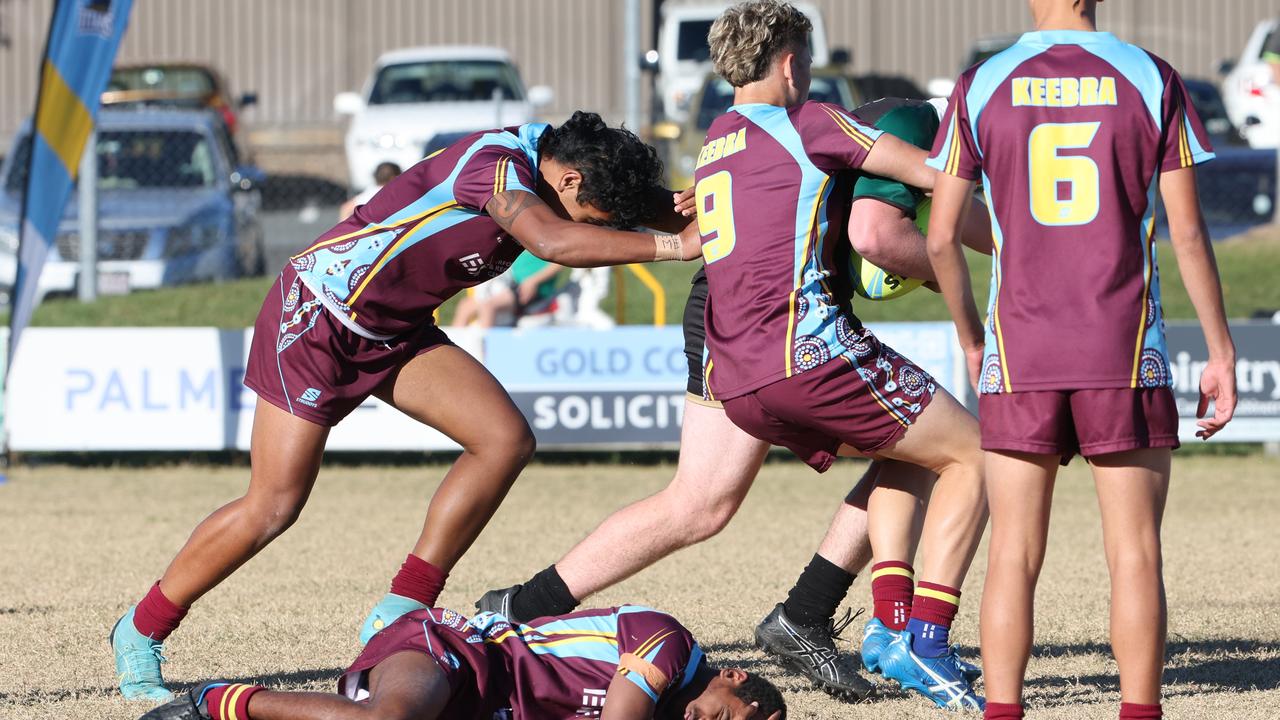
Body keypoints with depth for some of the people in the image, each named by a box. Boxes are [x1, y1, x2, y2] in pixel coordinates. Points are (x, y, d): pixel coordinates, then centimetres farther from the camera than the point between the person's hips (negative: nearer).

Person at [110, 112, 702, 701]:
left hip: (396, 331, 9)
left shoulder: (552, 156, 0)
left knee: (506, 441, -8)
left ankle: (399, 617, -2)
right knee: (273, 506, -9)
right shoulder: (498, 164, -27)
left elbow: (650, 207, 10)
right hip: (316, 319, -9)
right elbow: (553, 241, -44)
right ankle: (139, 634, 10)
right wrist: (673, 247, -41)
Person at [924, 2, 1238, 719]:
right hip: (1126, 360, -1)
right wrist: (1221, 351, 6)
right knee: (1136, 553, 2)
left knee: (1015, 556, 5)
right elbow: (1188, 234, -2)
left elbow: (941, 238, 3)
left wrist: (971, 339, 18)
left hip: (1018, 356, 1)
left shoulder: (983, 88, 1)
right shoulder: (1151, 80, -1)